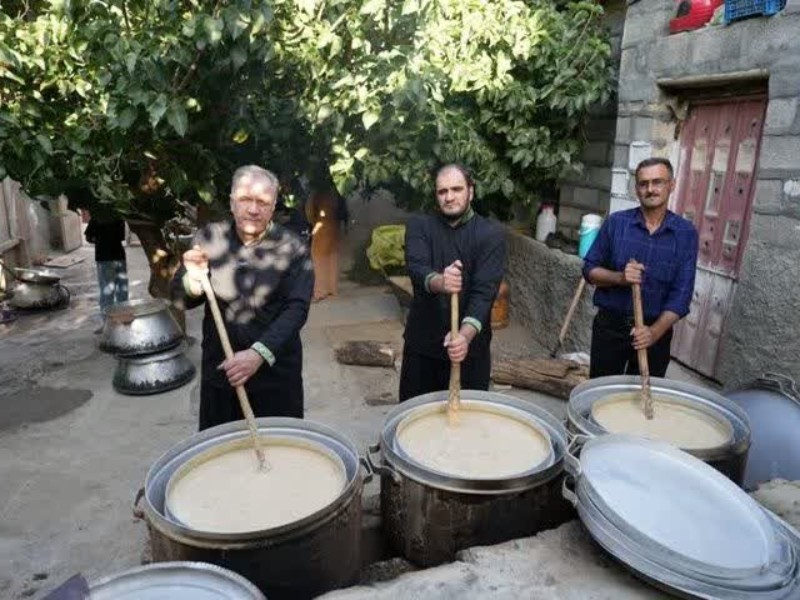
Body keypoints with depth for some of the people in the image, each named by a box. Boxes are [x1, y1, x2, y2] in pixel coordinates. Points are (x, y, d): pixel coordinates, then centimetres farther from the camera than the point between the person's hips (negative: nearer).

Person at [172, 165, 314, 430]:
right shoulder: (208, 238, 0)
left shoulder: (293, 248, -10)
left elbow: (296, 308, -16)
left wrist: (260, 353, -29)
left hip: (276, 375, -2)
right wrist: (193, 282, -18)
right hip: (218, 372, 3)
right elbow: (179, 299, 6)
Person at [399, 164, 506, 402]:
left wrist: (466, 334, -34)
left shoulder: (491, 234, -6)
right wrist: (439, 281, -41)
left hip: (470, 346, -1)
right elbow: (416, 268, -18)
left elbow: (485, 291, -17)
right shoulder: (419, 225, 0)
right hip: (422, 342, 2)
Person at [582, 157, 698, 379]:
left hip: (655, 329, 0)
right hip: (610, 325, 0)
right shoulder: (616, 222, -4)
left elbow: (681, 292, -9)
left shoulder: (686, 233, -5)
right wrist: (619, 277, -20)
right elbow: (589, 269, 0)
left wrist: (655, 331, -22)